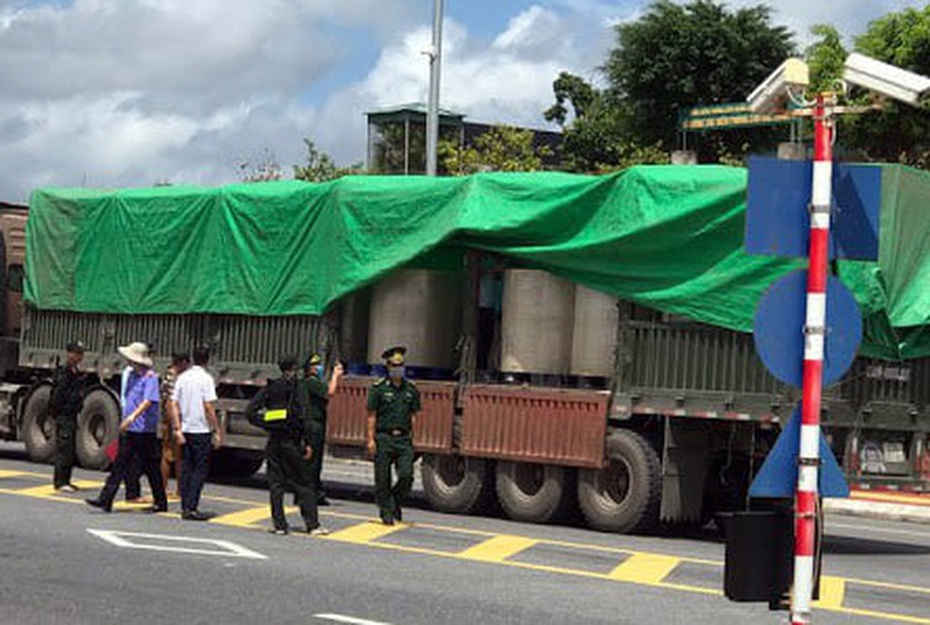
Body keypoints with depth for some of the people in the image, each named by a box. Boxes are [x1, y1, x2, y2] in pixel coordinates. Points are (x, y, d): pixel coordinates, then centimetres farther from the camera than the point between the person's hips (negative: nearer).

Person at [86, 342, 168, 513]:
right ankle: (105, 500, 2)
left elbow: (148, 401, -26)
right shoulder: (132, 375, 12)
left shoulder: (150, 377, -13)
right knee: (119, 466, 4)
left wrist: (132, 417, -35)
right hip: (129, 430, 8)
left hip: (144, 430, -8)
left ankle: (161, 503, 14)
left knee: (150, 467, 2)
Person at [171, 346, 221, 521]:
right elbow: (209, 407, -14)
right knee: (200, 469, -2)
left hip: (186, 428, 6)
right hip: (201, 430, -6)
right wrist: (217, 431, -9)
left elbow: (174, 404, 4)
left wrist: (177, 429, 4)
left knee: (186, 468, 11)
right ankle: (191, 508, -8)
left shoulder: (182, 377, 7)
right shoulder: (205, 379, -10)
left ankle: (185, 507, 13)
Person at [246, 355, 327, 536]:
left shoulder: (270, 388, 7)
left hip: (274, 442, 4)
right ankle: (313, 525, -2)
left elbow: (250, 412, 2)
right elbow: (300, 417, -14)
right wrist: (307, 443, -10)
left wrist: (266, 426, 4)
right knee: (304, 483, 1)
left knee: (275, 484, 9)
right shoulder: (295, 387, -8)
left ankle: (279, 524, 7)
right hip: (291, 442, -4)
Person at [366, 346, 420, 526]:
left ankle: (397, 503, 17)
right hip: (383, 438, -3)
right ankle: (386, 512, 13)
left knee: (407, 475, -9)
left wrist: (411, 436, 8)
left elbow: (413, 416, 15)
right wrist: (371, 439, -7)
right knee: (383, 479, 1)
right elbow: (371, 416, -2)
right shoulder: (378, 388, -1)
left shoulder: (411, 389, 10)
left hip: (404, 439, 3)